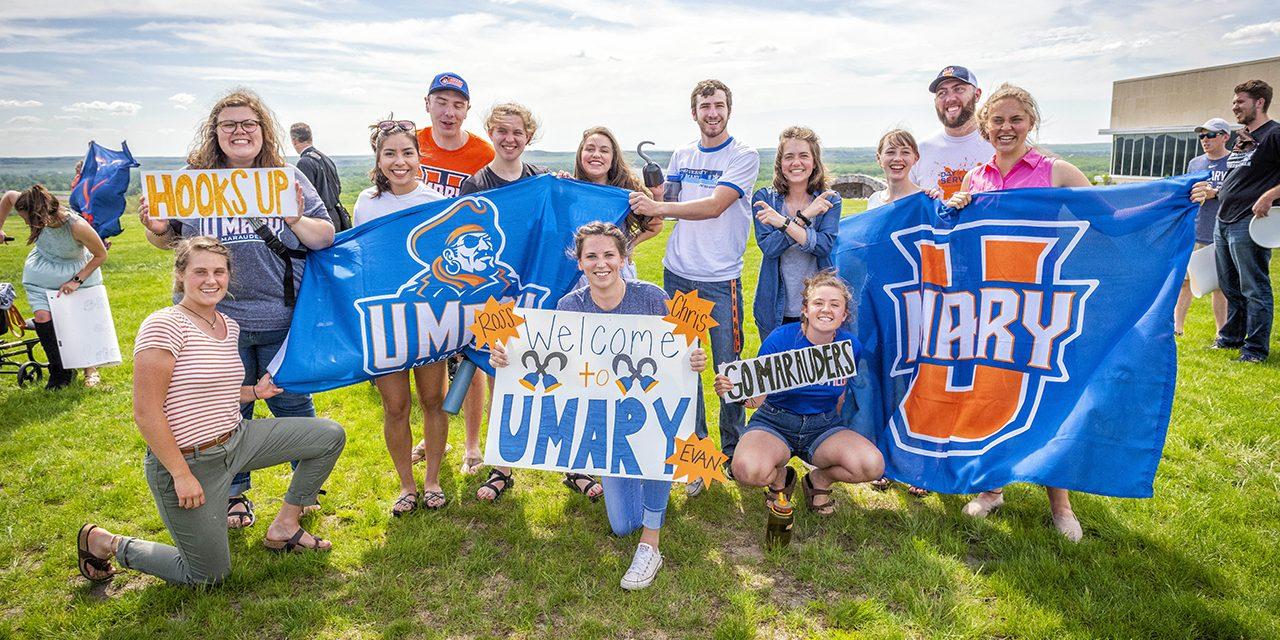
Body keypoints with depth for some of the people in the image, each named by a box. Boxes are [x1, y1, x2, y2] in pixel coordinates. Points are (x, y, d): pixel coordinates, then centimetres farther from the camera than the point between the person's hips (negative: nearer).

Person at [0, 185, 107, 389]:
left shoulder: (78, 227, -34)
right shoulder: (40, 216, -23)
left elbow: (101, 255, -20)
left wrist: (76, 281, -23)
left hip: (79, 272, -3)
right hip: (42, 272, 3)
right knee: (42, 317, -11)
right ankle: (60, 371, 3)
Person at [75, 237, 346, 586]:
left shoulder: (228, 325, 6)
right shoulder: (164, 326, -20)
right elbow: (146, 413, -21)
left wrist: (254, 391, 6)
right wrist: (181, 474, -20)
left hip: (237, 439, 8)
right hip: (187, 461, -7)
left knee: (331, 435, 4)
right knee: (209, 575, 6)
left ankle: (285, 526, 15)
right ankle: (104, 543, 25)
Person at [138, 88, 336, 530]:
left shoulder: (288, 177, 1)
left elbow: (326, 238, 0)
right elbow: (171, 239, 14)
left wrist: (297, 220, -19)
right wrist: (156, 229, -8)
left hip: (283, 319, -1)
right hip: (218, 320, 1)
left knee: (292, 404, 11)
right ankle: (235, 493, 33)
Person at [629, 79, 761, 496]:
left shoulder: (744, 156, -4)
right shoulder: (681, 156, 12)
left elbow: (715, 205, -18)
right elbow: (665, 206, 13)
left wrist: (659, 207, -26)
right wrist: (652, 200, -9)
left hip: (721, 279, -4)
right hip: (677, 274, 4)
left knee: (728, 367, 3)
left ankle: (734, 450, 20)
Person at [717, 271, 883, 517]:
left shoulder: (852, 347, -7)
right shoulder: (779, 340, -17)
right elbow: (757, 398, -16)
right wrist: (733, 389, -37)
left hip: (824, 426, 3)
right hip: (775, 422, -2)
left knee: (872, 465, -26)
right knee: (748, 470, -34)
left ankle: (819, 479, 8)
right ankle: (780, 477, 6)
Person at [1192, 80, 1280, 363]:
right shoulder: (1243, 138, 20)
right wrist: (1214, 192, 20)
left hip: (1249, 224, -9)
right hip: (1224, 223, 9)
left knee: (1254, 289, -3)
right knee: (1230, 287, 17)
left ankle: (1256, 349, 5)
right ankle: (1231, 337, 29)